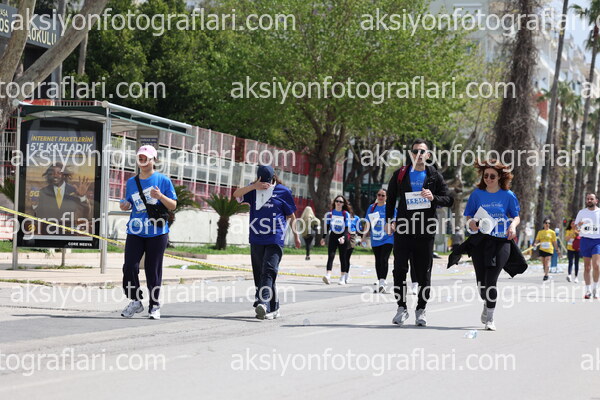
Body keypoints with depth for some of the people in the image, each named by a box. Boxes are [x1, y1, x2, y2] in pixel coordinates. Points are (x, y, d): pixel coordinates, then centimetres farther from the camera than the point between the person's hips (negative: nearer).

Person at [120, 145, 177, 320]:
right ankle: (135, 301, 7)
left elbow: (173, 205, 0)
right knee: (129, 266, -9)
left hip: (157, 233, -3)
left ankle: (154, 305, 13)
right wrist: (125, 206, -2)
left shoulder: (163, 180, 1)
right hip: (135, 232, 3)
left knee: (153, 270, 1)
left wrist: (160, 196, -18)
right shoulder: (131, 182, 12)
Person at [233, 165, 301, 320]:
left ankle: (264, 303, -31)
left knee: (269, 271, -18)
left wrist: (295, 234, 8)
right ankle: (273, 309, 16)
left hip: (275, 239, -4)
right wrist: (254, 186, -18)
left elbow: (291, 215, 11)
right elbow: (236, 194, -7)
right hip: (256, 239, 4)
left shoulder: (283, 191, 3)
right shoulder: (253, 190, 9)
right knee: (259, 274, 7)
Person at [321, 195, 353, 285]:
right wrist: (323, 238, 9)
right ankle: (328, 275, -25)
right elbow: (327, 226, 11)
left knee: (343, 257, 3)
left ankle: (343, 278, 10)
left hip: (343, 237, -1)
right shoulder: (330, 213, 4)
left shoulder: (346, 214, -2)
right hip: (333, 237, 1)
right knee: (330, 256, -13)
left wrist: (343, 237, -20)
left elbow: (347, 228, -6)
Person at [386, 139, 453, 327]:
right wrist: (389, 220, 5)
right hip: (403, 228, 0)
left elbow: (449, 199, 6)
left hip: (426, 230, 0)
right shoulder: (400, 175, 9)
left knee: (424, 272, 2)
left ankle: (421, 309, 12)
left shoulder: (434, 176, 7)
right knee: (399, 269, -6)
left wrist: (433, 198, -13)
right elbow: (390, 199, 16)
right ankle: (401, 307, 3)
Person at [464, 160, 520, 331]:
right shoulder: (477, 194, 6)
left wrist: (513, 225, -11)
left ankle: (490, 318, -3)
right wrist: (471, 223, -12)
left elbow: (516, 216, 11)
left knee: (491, 280, -12)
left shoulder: (508, 195, 3)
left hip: (501, 241, -2)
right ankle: (487, 304, 37)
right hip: (480, 240, 2)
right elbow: (469, 216, 11)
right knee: (481, 281, 4)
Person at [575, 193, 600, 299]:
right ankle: (588, 290, 8)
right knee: (587, 266, 2)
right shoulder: (582, 212, 10)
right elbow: (575, 226, 8)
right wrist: (579, 225, -13)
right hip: (585, 240, 2)